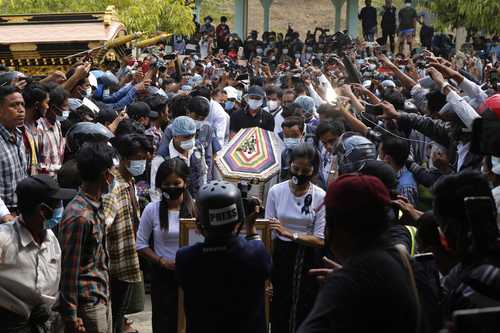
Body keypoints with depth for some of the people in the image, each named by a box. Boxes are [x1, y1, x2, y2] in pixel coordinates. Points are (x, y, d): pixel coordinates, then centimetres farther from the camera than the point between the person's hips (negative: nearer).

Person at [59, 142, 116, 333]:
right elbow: (69, 269, -19)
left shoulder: (97, 206, 7)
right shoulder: (79, 216, -21)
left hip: (103, 297, 9)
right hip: (88, 302, -9)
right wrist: (71, 316, -16)